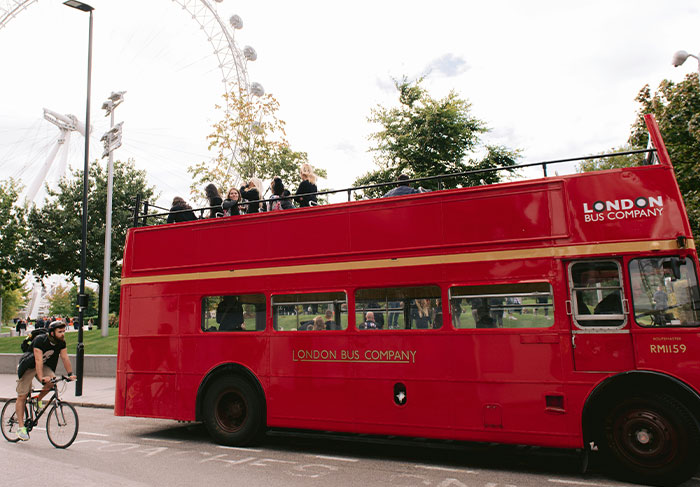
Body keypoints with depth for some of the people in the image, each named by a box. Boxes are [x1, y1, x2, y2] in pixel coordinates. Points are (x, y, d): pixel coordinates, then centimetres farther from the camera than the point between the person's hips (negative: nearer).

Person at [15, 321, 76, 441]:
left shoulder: (61, 342, -13)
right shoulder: (40, 340, -30)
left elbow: (65, 357, -11)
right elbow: (38, 360, -36)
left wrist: (70, 374, -18)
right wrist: (41, 378, -43)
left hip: (44, 366, 5)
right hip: (28, 367, -5)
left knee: (52, 380, -24)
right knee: (22, 397, -3)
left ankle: (38, 400, 4)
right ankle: (21, 427, 4)